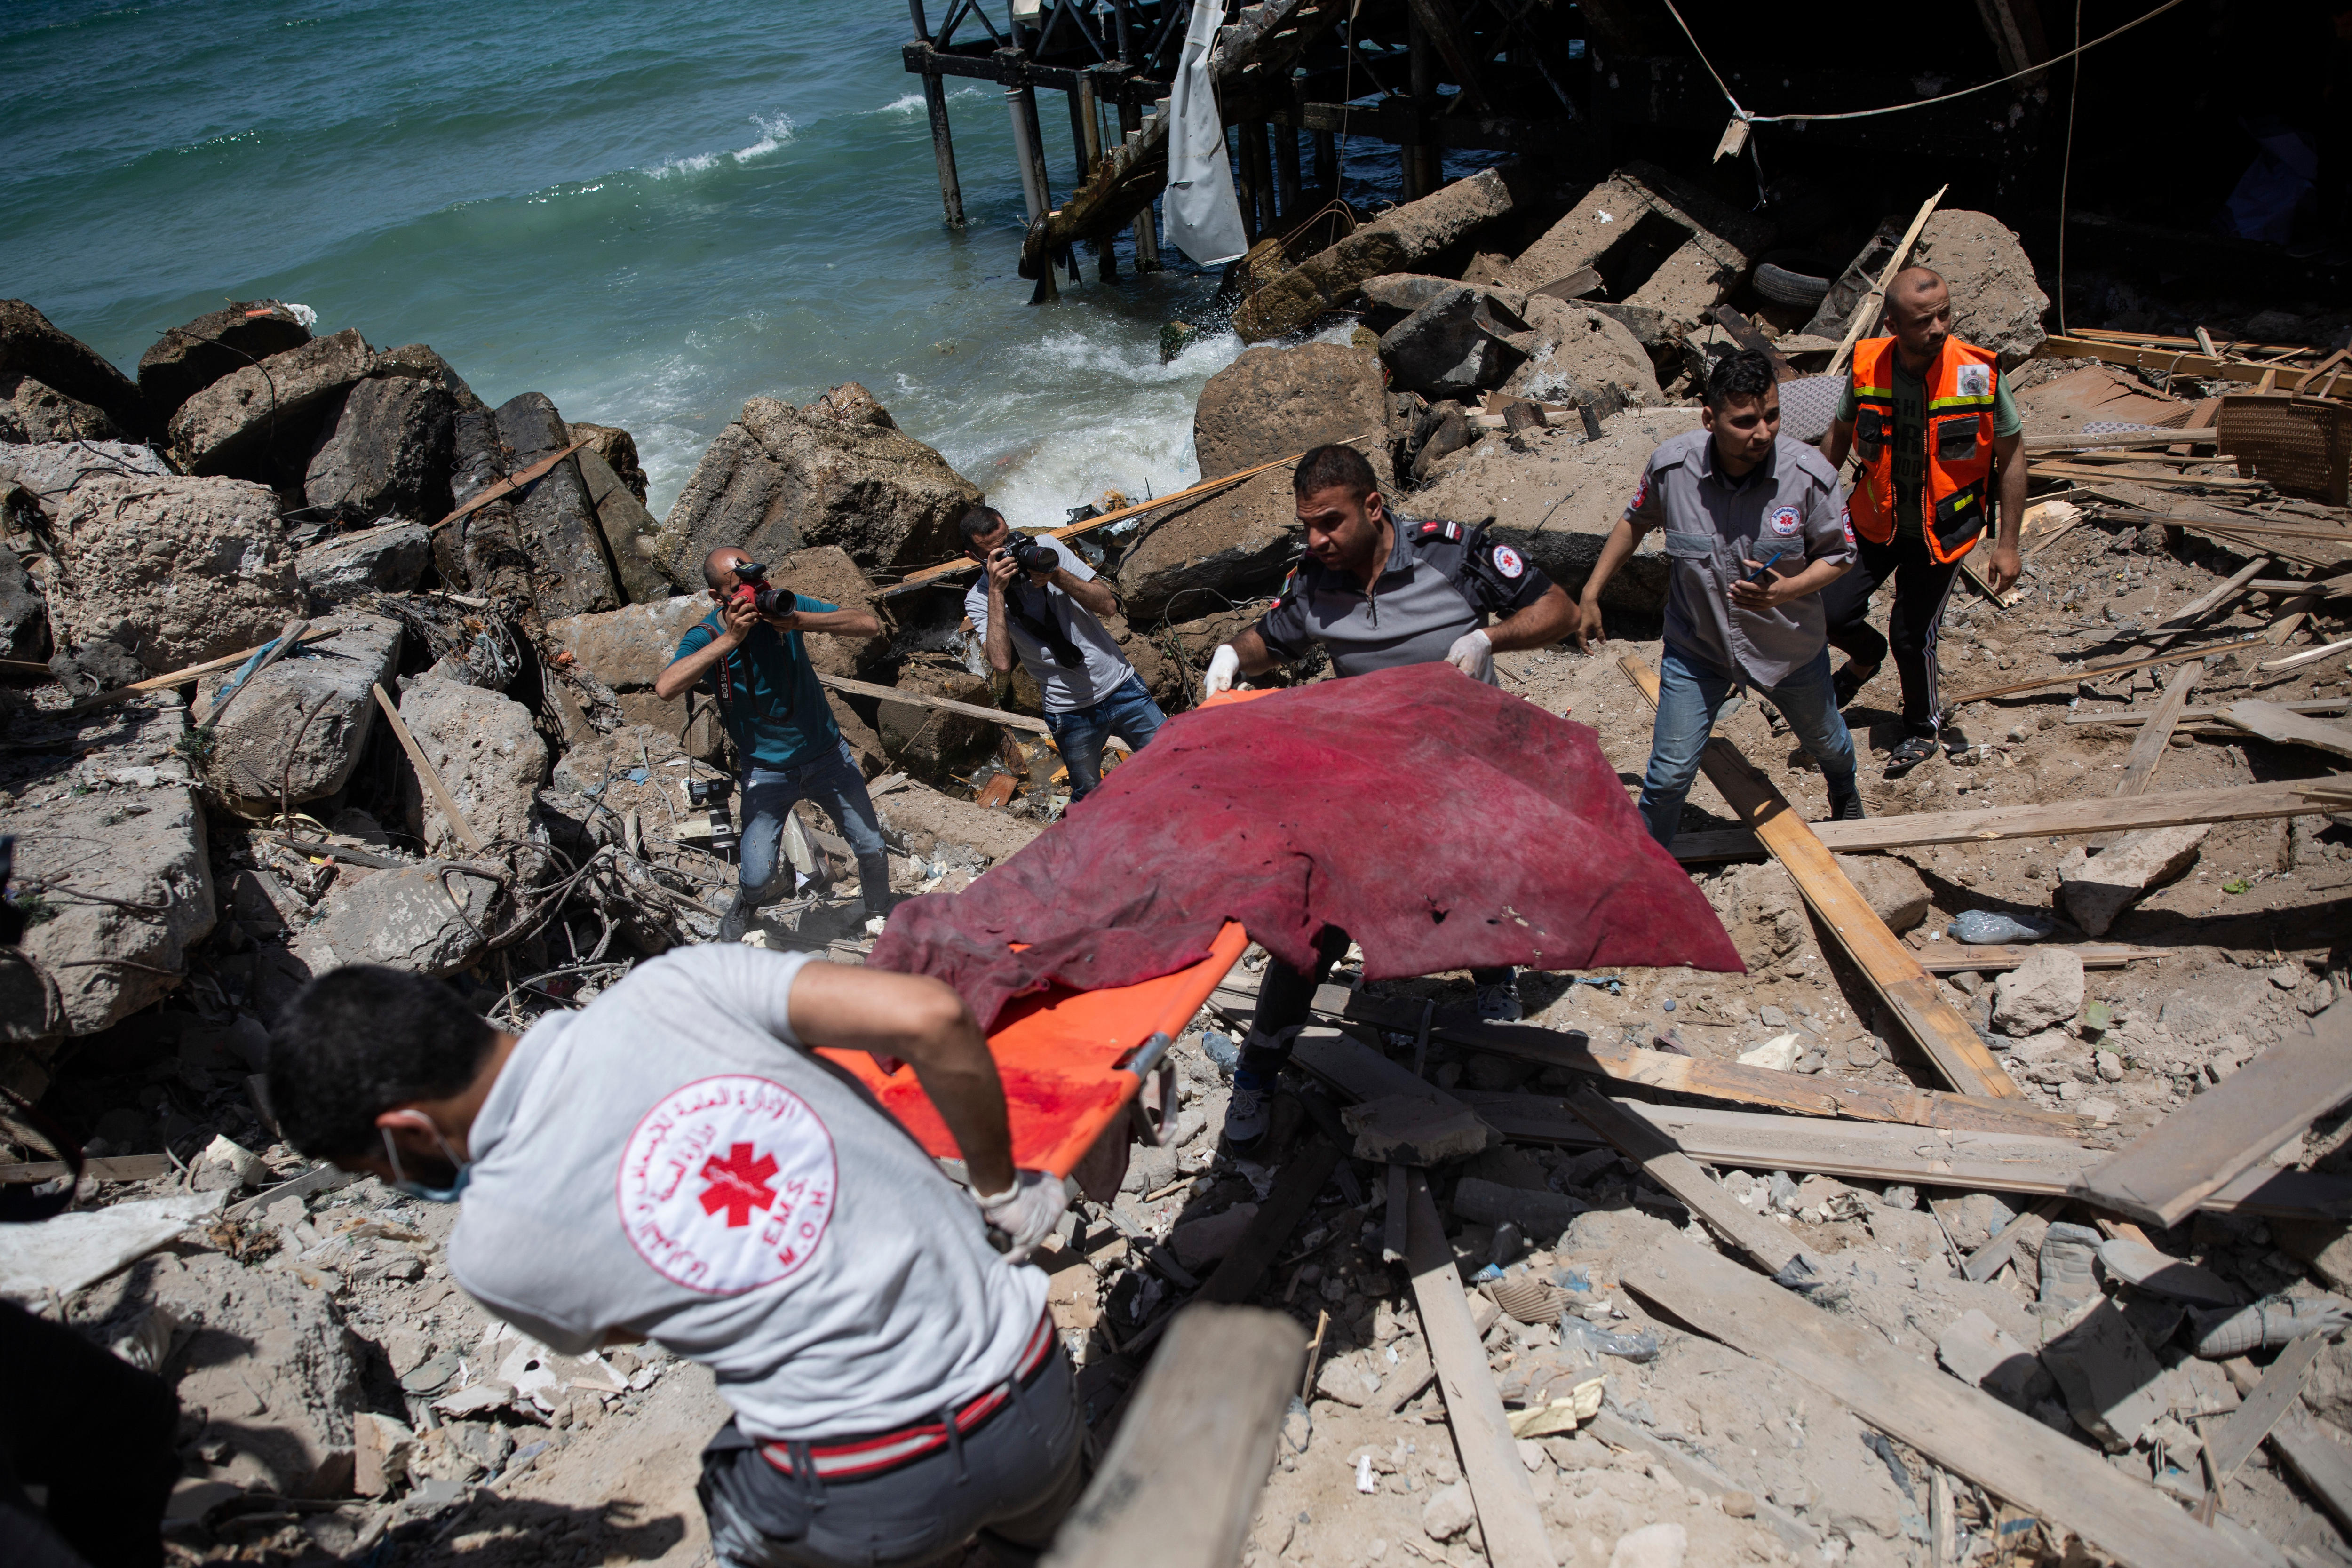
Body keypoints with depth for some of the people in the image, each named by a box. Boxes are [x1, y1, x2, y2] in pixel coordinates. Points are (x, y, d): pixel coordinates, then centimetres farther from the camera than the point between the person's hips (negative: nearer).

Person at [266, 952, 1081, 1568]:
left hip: (864, 1501, -2)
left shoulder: (491, 1246, -10)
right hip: (1035, 1391, 2)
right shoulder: (673, 985, -10)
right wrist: (1002, 1185, 0)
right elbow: (929, 1014, -16)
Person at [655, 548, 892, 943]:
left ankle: (881, 920, 35)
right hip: (766, 770, -2)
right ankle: (748, 903, 30)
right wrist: (730, 638, -36)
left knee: (873, 850, 5)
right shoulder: (705, 637, -14)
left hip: (827, 754, 2)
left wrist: (801, 621, -33)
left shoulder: (784, 606, -11)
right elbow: (665, 689, -34)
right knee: (758, 878, -7)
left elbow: (871, 625, -19)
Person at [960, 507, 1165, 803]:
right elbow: (1001, 663, -24)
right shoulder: (979, 599, -6)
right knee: (1089, 796, 12)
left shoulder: (1045, 546, -2)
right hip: (1071, 712, -2)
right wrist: (996, 591, -24)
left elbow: (1109, 605, -6)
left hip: (1122, 687, 2)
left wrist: (1056, 575, -21)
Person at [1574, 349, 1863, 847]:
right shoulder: (1671, 465, -22)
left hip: (1789, 647, 1)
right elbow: (1635, 522, 0)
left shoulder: (1809, 475, -25)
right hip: (1696, 647, -1)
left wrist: (1783, 591, -31)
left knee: (1825, 741, 28)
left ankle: (1844, 791, 65)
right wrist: (1590, 595, 1)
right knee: (1670, 773, -1)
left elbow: (1839, 556, -11)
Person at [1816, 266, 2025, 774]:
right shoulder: (1867, 366, -14)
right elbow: (1840, 436, 6)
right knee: (1831, 611, -4)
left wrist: (2007, 544, -7)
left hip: (1942, 531, -2)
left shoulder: (1979, 373, -19)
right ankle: (1867, 656, 34)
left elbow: (2011, 456, -8)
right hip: (1875, 522, 2)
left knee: (1912, 636, 1)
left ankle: (1924, 728, 31)